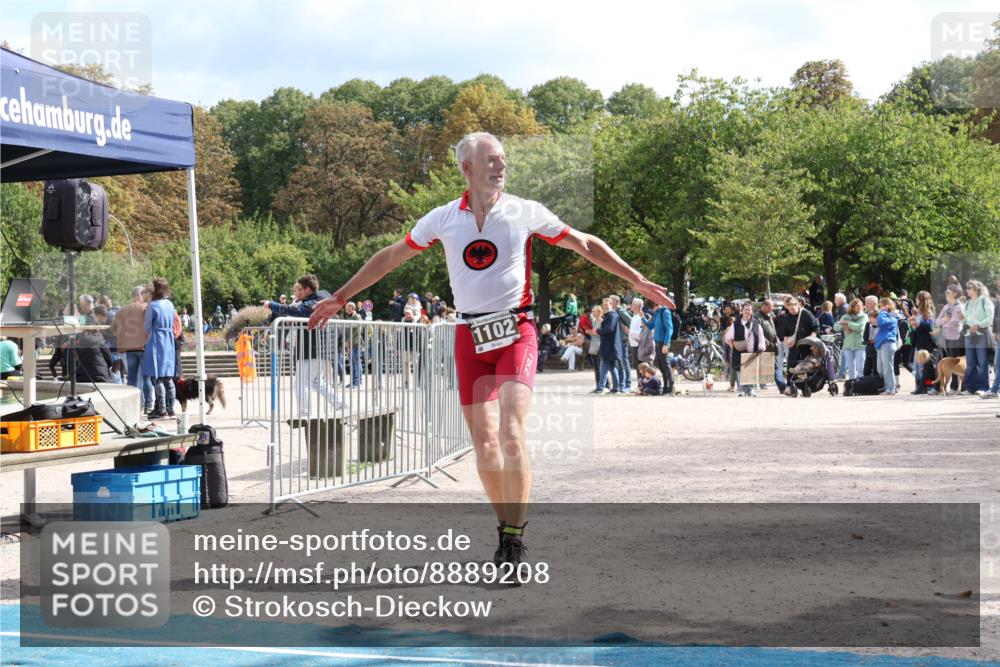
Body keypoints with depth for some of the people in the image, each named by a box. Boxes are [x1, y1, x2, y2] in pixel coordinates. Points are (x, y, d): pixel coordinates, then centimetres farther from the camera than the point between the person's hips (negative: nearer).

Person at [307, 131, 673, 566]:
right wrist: (340, 297, 19)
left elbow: (586, 245, 9)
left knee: (511, 436, -18)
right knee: (484, 444, 2)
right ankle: (506, 526, 19)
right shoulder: (443, 218, 5)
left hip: (516, 331, -2)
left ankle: (515, 540, -12)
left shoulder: (525, 212, 1)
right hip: (469, 336, 2)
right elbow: (390, 257, 16)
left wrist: (637, 281, 7)